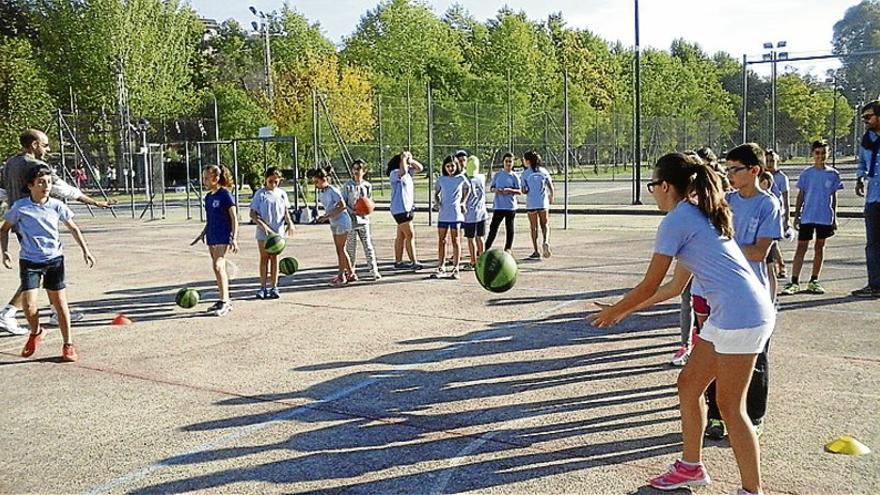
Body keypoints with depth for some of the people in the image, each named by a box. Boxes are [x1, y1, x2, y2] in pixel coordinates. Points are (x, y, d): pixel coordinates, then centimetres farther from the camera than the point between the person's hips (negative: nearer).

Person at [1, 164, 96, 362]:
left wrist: (85, 250, 6)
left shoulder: (57, 206, -3)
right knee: (28, 304, -10)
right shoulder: (20, 207, -6)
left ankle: (68, 344, 14)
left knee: (59, 301, 1)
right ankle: (36, 333, 22)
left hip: (54, 259, 1)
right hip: (29, 261, -1)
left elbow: (73, 228, 10)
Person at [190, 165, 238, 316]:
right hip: (212, 238, 8)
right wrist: (202, 234, 24)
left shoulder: (225, 194, -11)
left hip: (223, 237, -8)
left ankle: (224, 302, -13)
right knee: (219, 269, 12)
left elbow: (234, 218, -12)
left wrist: (234, 238, -18)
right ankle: (225, 300, 20)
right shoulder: (208, 197, 12)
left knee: (218, 266, -17)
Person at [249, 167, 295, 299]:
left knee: (274, 258, 7)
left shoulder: (282, 194, 5)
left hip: (277, 232, 2)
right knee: (264, 258, 6)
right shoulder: (260, 193, -4)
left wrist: (289, 222, -7)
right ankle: (263, 287, 12)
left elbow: (286, 211, 12)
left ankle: (274, 287, 12)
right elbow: (252, 214, -6)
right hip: (263, 232, -2)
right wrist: (263, 226, -18)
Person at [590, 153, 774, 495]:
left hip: (742, 316, -10)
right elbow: (675, 287, 22)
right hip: (727, 315, 10)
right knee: (689, 384, 16)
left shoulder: (676, 221, -11)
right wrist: (627, 310, 28)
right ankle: (691, 467, 31)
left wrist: (612, 312, 9)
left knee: (729, 406, 1)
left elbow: (649, 287, -7)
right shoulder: (698, 215, 19)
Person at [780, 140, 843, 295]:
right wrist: (796, 216, 1)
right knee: (801, 247, -4)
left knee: (820, 247, 9)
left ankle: (814, 281, 17)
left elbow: (834, 197, 8)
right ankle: (794, 282, -4)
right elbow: (800, 195, 5)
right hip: (807, 217, -1)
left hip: (825, 217, 2)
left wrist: (834, 218, 7)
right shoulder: (806, 173, 1)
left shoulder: (833, 174, 4)